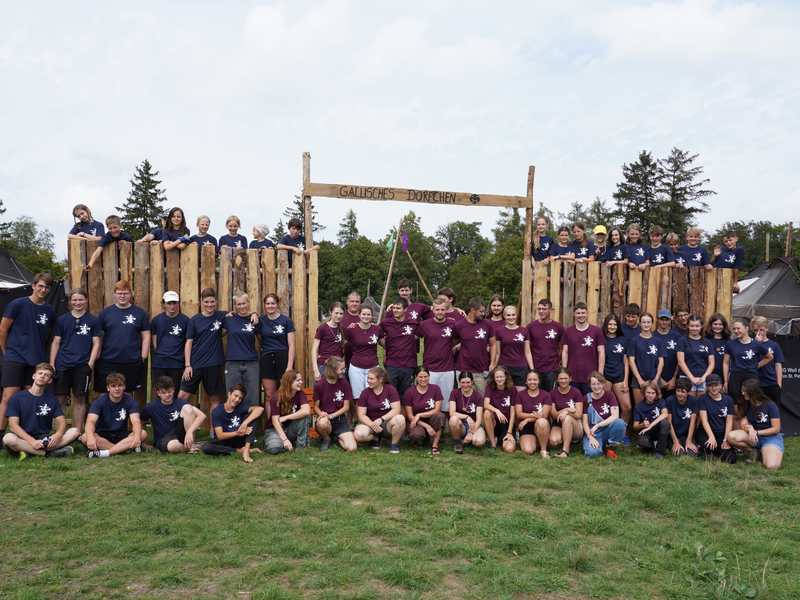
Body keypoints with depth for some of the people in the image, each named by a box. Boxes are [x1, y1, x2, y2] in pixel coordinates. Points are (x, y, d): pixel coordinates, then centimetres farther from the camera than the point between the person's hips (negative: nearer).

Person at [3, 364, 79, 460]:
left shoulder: (53, 399, 11)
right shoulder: (16, 398, 1)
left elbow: (62, 421, 3)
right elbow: (13, 425, -8)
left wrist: (58, 435, -23)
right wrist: (32, 441, -24)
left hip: (45, 438, 3)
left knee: (74, 432, -19)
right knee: (8, 439, -37)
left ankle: (29, 452, -27)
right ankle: (48, 453, -27)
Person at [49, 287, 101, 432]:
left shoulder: (93, 321, 4)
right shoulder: (62, 320, 8)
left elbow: (96, 344, 4)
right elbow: (55, 343, 10)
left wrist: (90, 364, -5)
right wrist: (51, 365, 3)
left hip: (82, 366, -1)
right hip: (62, 365, 1)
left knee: (79, 399, 4)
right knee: (60, 399, 1)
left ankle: (77, 433, 12)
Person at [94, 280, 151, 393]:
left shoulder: (139, 313, 6)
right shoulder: (105, 313, 7)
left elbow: (146, 337, 7)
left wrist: (144, 357, 0)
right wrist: (96, 358, 4)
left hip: (132, 364, 0)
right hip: (107, 363, 1)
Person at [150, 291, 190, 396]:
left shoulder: (185, 320, 0)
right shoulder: (156, 320, 6)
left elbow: (188, 343, 3)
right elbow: (154, 342, 12)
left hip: (177, 364, -2)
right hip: (159, 364, 2)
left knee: (174, 395, 2)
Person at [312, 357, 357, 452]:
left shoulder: (344, 383, -1)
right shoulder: (319, 385, -5)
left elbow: (346, 407, 0)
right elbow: (316, 407, 2)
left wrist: (331, 416, -16)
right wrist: (321, 414, -21)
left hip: (340, 420, 1)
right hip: (325, 417, -1)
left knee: (352, 448, -21)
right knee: (322, 422, -41)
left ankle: (336, 437, 15)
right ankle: (326, 439, -3)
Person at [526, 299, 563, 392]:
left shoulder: (558, 327, 3)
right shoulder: (531, 326, 3)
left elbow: (561, 348, 11)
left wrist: (556, 361, 4)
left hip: (552, 370, 0)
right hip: (535, 368, 0)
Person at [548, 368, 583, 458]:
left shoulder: (576, 393, -4)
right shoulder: (552, 394, 1)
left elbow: (579, 415, -9)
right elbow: (553, 415, -4)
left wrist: (566, 412, -29)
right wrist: (566, 409, -22)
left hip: (575, 425, -2)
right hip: (558, 425, 2)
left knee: (567, 418, -37)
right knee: (553, 441, -31)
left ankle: (565, 450, -32)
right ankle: (567, 440, 6)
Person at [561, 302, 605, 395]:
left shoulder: (597, 330, 2)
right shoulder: (567, 331, 7)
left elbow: (601, 353, 1)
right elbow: (565, 352, 8)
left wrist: (600, 373, -4)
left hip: (591, 377, -1)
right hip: (573, 376, 2)